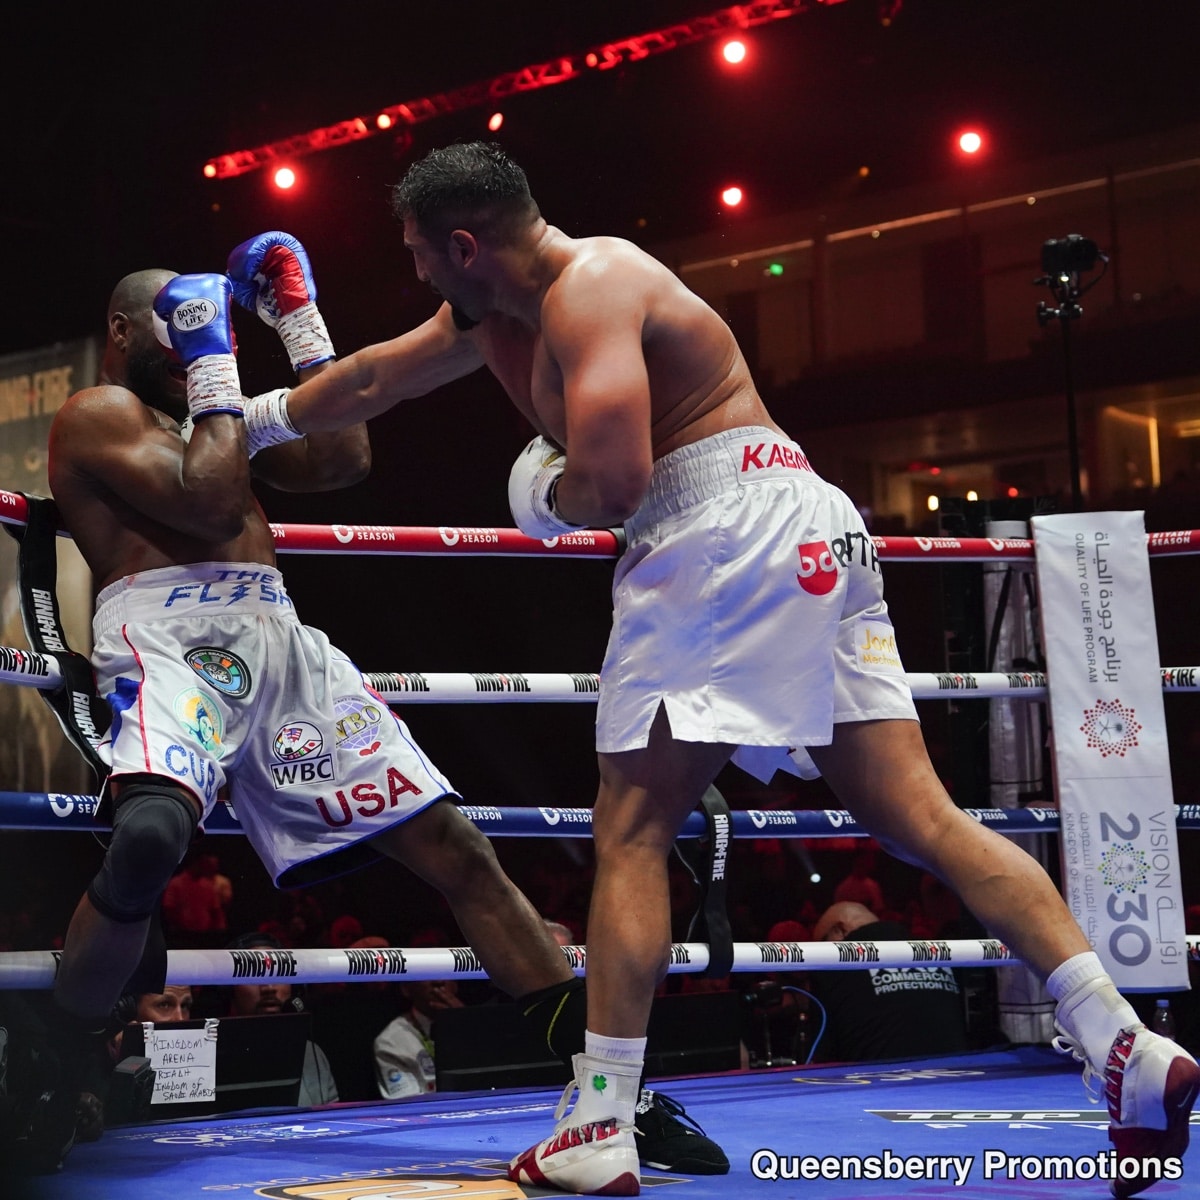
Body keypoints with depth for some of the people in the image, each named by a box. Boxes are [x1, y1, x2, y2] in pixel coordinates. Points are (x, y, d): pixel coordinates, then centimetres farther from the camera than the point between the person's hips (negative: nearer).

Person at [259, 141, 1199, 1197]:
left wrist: (547, 497, 3)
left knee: (631, 835, -4)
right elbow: (372, 380, 37)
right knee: (917, 815, 1)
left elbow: (608, 484, -19)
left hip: (730, 530, -10)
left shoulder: (591, 287, -7)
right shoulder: (500, 310, 23)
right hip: (813, 541, 10)